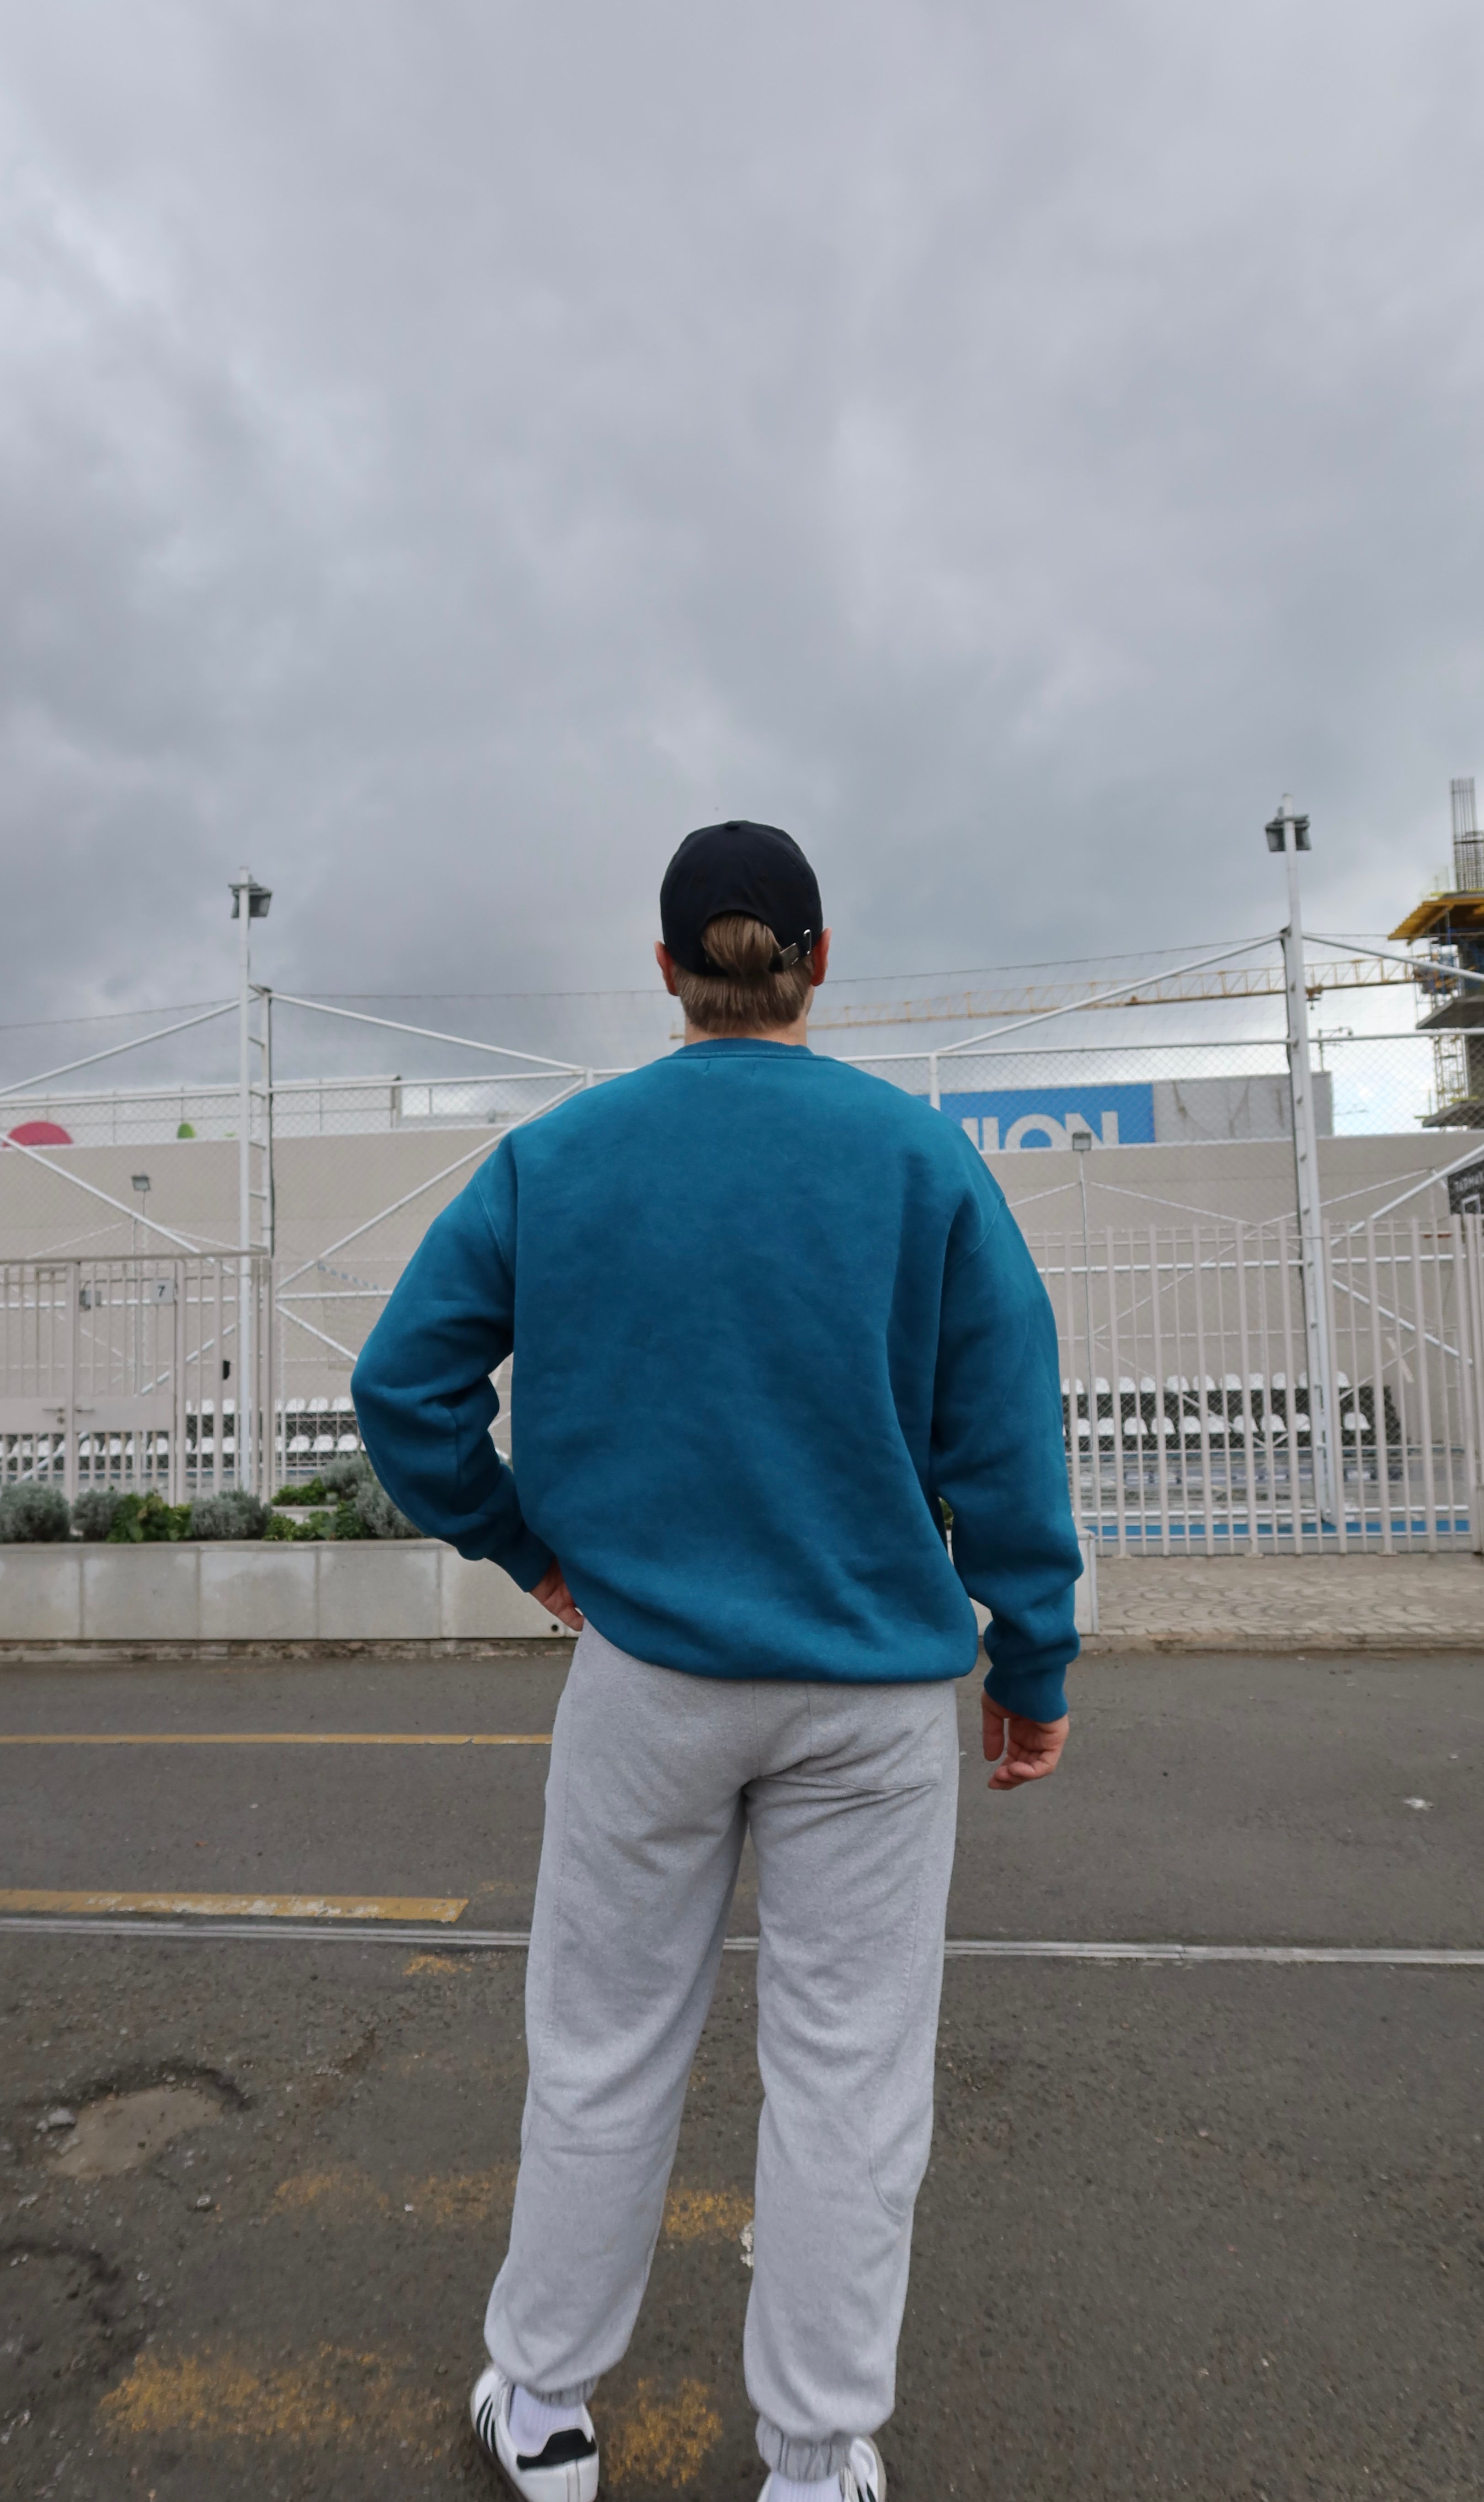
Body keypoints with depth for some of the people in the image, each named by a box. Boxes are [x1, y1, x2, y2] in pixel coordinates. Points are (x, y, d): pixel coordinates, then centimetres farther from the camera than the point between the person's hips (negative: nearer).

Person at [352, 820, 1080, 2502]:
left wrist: (526, 1548, 9)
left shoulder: (553, 1155, -3)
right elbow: (1006, 1434, -6)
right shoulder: (921, 1154, -7)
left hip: (646, 1672, 1)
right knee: (847, 2071, 15)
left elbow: (402, 1383, -2)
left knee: (601, 2046, 19)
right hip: (876, 1684, 0)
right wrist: (1031, 1666, 2)